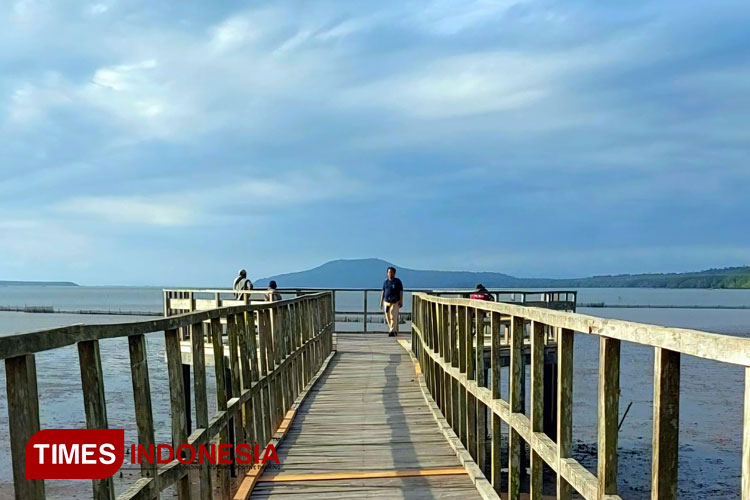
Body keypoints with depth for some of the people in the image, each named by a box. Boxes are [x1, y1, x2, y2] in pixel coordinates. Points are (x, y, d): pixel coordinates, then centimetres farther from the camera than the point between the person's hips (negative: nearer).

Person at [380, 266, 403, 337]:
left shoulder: (398, 281, -1)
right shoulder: (385, 282, 10)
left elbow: (401, 292, -3)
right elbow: (383, 292, 13)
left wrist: (401, 302, -10)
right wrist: (381, 301, 6)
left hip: (395, 302, -4)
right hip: (387, 302, 4)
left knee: (393, 317, -11)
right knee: (388, 318, 6)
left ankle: (392, 331, -10)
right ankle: (395, 330, 21)